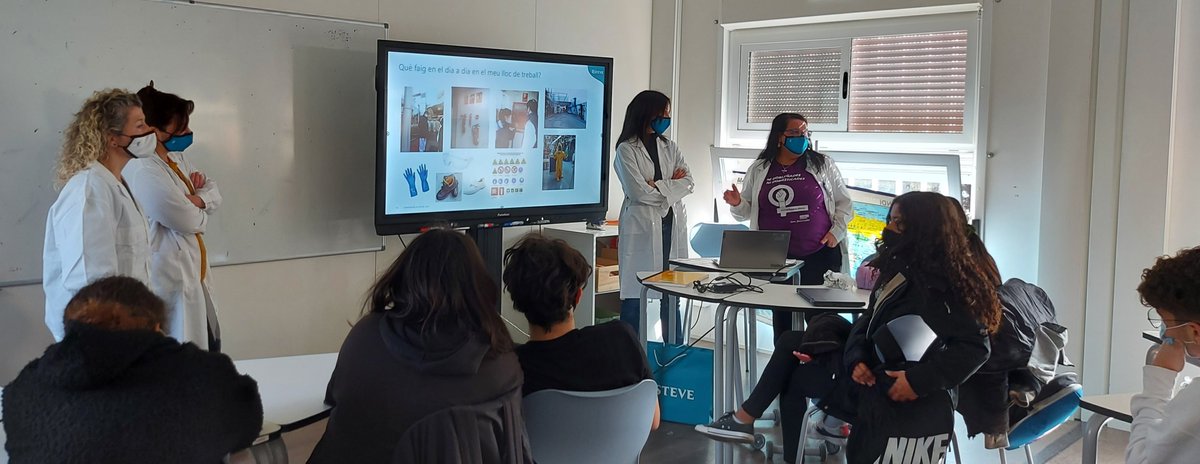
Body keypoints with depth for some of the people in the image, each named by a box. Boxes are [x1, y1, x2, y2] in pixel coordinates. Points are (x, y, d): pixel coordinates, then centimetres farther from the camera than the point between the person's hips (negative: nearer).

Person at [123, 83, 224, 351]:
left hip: (194, 277, 10)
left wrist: (197, 199, -8)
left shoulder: (177, 159, 10)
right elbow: (188, 220, -20)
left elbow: (215, 196, 14)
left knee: (210, 350, 14)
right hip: (170, 282, -10)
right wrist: (200, 211, 1)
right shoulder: (143, 172, -20)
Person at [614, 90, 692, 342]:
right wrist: (672, 185, -3)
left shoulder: (670, 148, 16)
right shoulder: (626, 150, -1)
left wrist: (658, 186, -9)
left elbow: (688, 183, 4)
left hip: (672, 226, 5)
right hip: (642, 227, -5)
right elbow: (639, 191, -12)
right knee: (635, 294, -1)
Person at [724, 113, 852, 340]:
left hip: (821, 253, -1)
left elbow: (843, 202, 8)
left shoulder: (823, 164, 4)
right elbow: (748, 211, 11)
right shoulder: (759, 170, 6)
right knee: (781, 314, 4)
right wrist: (737, 204, -9)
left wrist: (836, 232, -4)